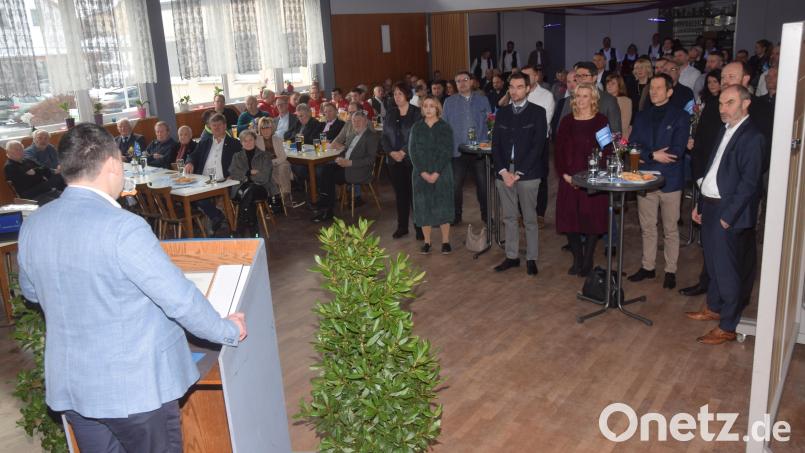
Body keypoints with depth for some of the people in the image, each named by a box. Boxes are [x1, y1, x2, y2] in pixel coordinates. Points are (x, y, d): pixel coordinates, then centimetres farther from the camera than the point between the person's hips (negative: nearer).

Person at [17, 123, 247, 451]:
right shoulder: (122, 227, -24)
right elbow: (180, 299, -22)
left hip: (69, 384, 6)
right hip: (135, 386, -6)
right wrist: (229, 331, -6)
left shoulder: (32, 225, -2)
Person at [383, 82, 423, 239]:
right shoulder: (390, 113, 11)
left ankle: (419, 227, 6)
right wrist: (391, 152, -7)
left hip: (412, 160, -4)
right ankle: (402, 227, 18)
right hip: (394, 160, 4)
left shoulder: (416, 113, -3)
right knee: (400, 194, 9)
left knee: (414, 193, -2)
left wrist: (403, 152, -15)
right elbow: (384, 136, 8)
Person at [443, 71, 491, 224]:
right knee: (456, 184, 4)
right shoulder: (449, 102, 6)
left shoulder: (482, 100, 7)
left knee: (482, 183, 4)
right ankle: (456, 214, 18)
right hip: (458, 149, 0)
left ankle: (485, 213, 19)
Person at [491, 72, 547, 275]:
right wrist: (503, 171, -6)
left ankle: (531, 259, 13)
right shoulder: (502, 113, 12)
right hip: (504, 173, 4)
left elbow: (538, 145, -7)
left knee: (529, 219, 3)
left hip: (528, 174, -4)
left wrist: (518, 172, -12)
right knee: (509, 218, 10)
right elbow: (495, 144, 8)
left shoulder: (538, 112, 0)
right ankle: (512, 256, 19)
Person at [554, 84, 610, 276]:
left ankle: (587, 262, 17)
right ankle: (577, 260, 20)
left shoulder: (601, 121, -2)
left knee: (592, 220, 4)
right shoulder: (567, 121, 7)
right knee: (570, 219, 5)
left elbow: (606, 150, -6)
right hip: (569, 179, 3)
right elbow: (559, 150, 6)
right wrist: (564, 174, -7)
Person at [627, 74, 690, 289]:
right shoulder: (642, 116, 10)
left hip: (670, 180, -4)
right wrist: (654, 155, -16)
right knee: (647, 228, 13)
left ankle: (670, 271, 18)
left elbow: (677, 150, -14)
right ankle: (647, 267, 25)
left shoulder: (680, 116, -3)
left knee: (670, 229, 7)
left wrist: (647, 155, -12)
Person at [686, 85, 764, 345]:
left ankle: (727, 327, 12)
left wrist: (727, 216, -19)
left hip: (729, 212, -8)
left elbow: (749, 183, -18)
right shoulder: (726, 130, 12)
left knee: (728, 270, 1)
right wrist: (700, 204, 14)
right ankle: (713, 308, 38)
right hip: (710, 206, 8)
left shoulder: (752, 137, -15)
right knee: (714, 264, 21)